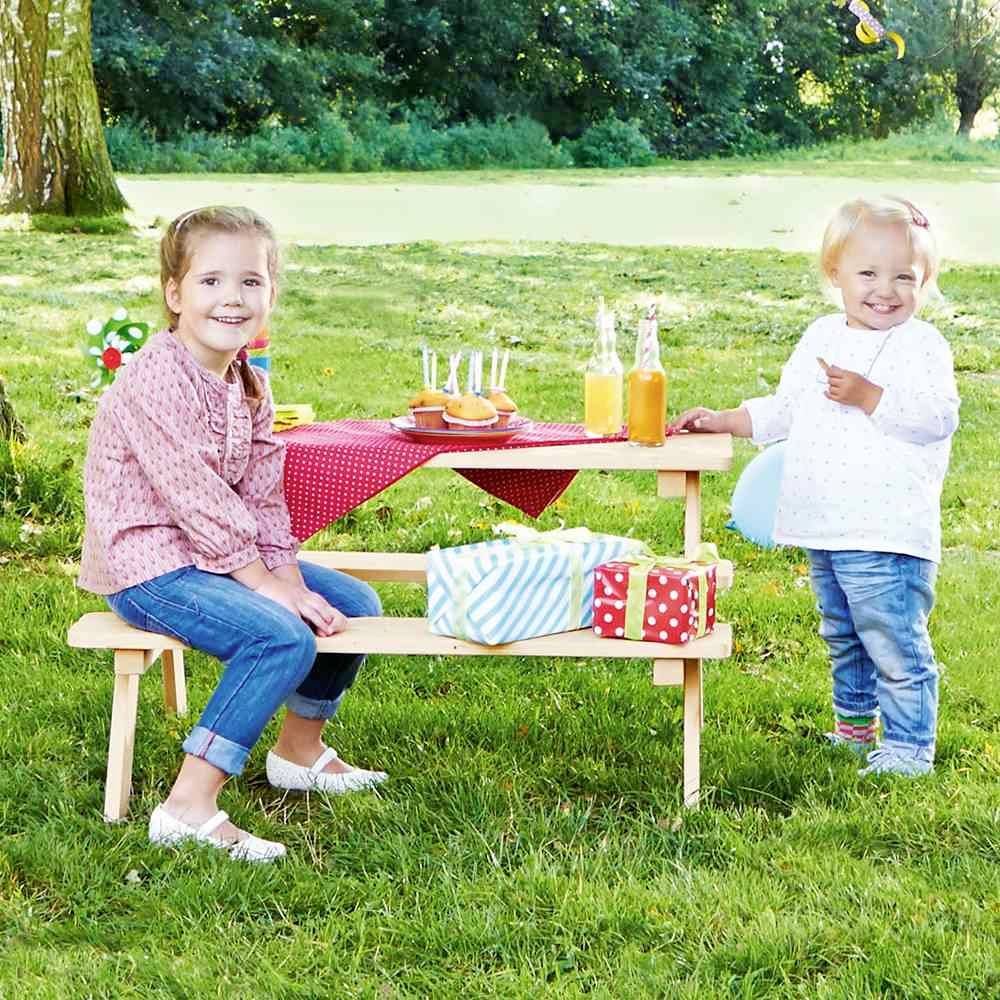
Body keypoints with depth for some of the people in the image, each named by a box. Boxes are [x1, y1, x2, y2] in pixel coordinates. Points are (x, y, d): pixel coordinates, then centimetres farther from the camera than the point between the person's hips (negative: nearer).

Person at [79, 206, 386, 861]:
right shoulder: (156, 380, -21)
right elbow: (193, 496, -23)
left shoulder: (251, 386, 8)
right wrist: (263, 582, -21)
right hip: (147, 565, -9)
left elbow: (264, 495, 8)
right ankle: (189, 809, -26)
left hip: (218, 554, 9)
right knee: (284, 637, -29)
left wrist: (289, 575, -6)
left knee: (354, 604, 9)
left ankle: (301, 749, 30)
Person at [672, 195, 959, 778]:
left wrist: (868, 397, -25)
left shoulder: (921, 346, -8)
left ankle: (908, 746, 4)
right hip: (825, 531, 7)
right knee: (842, 637, 21)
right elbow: (782, 411, 20)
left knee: (894, 643, -6)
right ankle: (855, 724, 38)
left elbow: (938, 417, -21)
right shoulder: (821, 340, 12)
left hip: (886, 532, -7)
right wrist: (722, 421, 10)